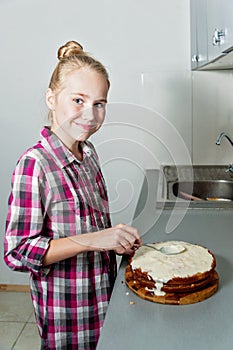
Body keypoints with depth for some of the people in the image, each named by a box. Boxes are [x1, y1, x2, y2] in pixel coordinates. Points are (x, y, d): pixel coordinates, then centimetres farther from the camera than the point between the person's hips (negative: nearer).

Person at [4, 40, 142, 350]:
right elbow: (17, 252, -24)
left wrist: (117, 239, -1)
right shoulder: (34, 164, -23)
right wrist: (92, 240, -30)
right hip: (66, 309, -7)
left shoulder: (88, 153, 1)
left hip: (102, 294, 7)